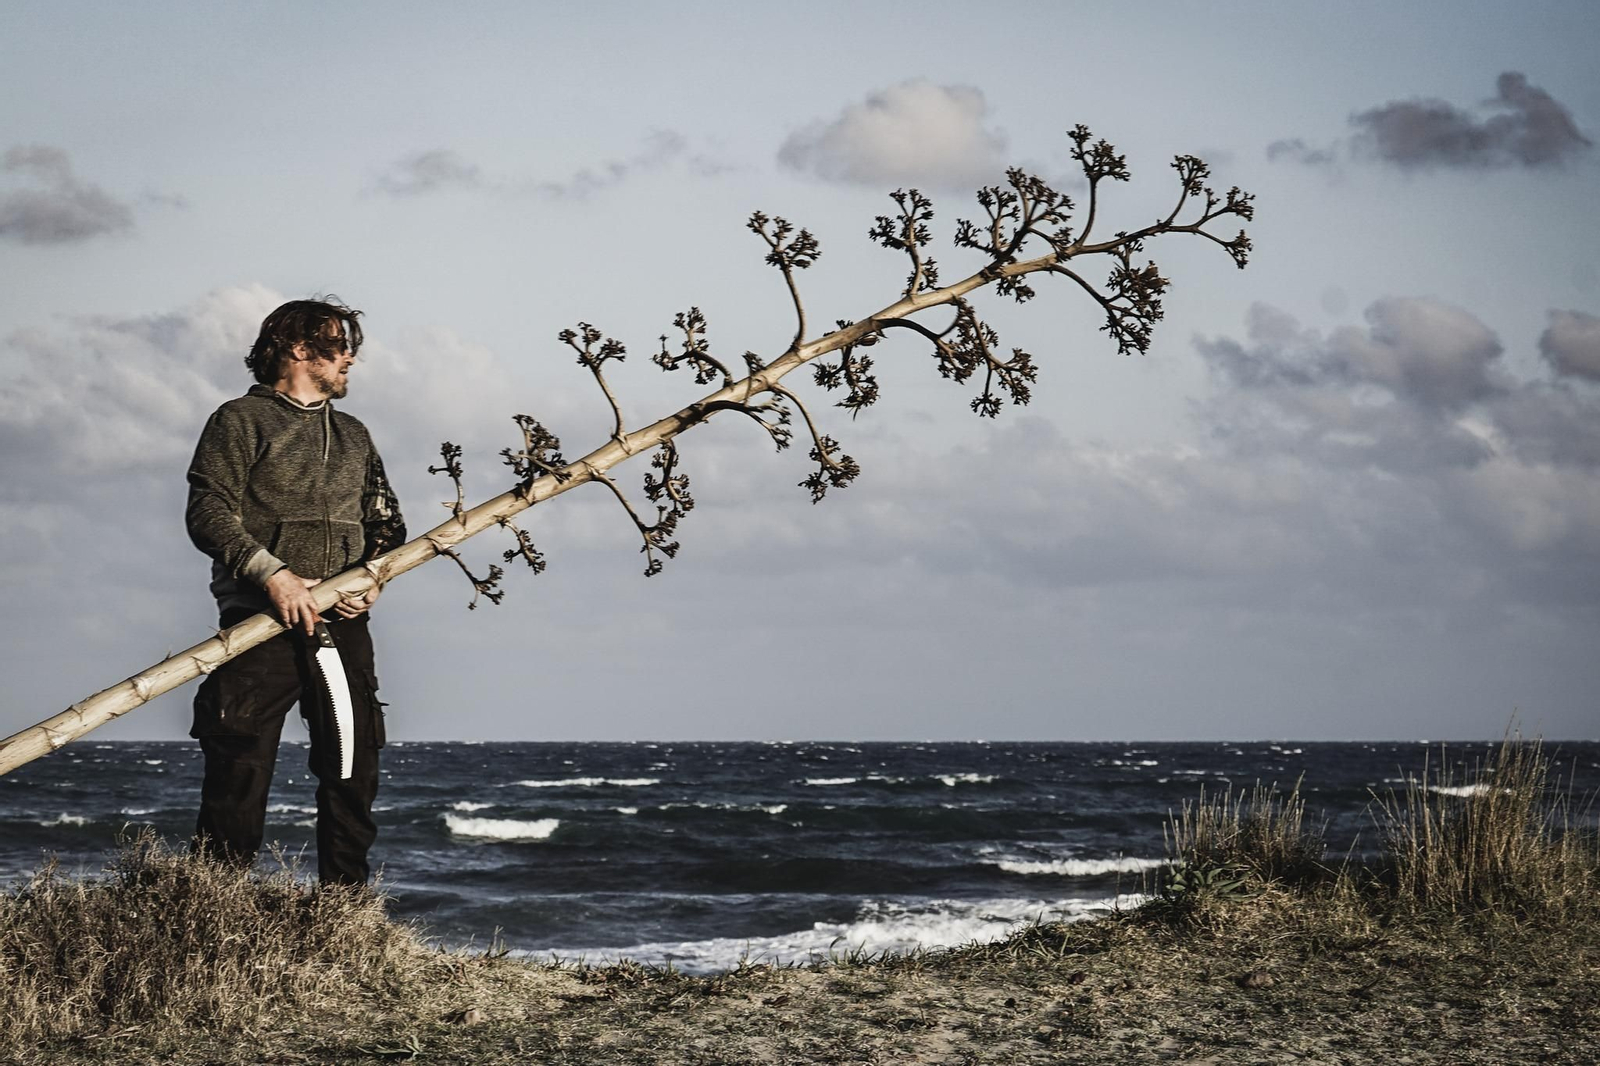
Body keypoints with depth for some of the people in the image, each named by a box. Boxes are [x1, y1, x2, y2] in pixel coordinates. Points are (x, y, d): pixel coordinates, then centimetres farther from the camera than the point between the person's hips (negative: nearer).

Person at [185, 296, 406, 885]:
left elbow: (386, 522, 22)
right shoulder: (242, 421, 2)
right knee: (241, 763, -8)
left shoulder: (353, 435, 23)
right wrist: (273, 574, -19)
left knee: (353, 769, 4)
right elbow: (208, 512, -8)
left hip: (342, 622, 6)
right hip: (261, 621, -6)